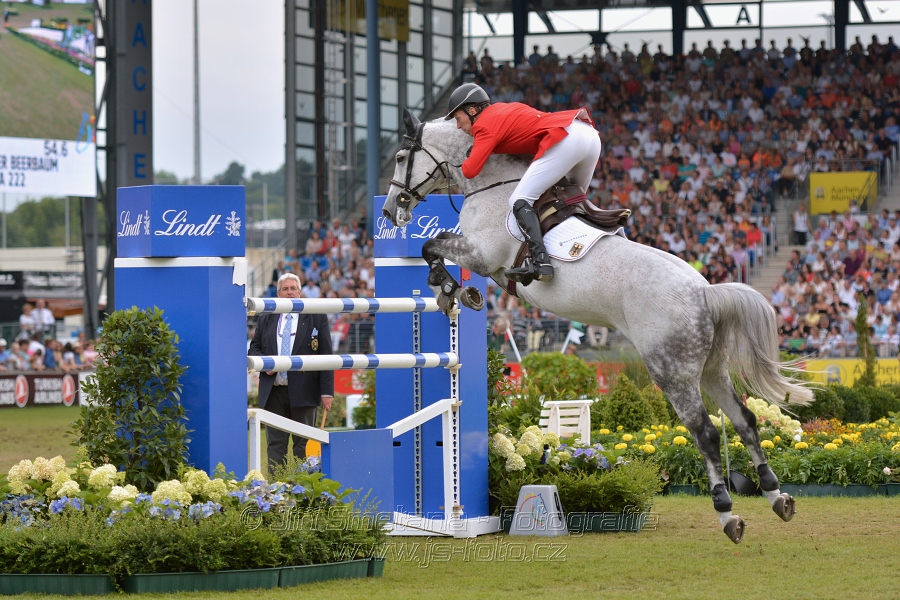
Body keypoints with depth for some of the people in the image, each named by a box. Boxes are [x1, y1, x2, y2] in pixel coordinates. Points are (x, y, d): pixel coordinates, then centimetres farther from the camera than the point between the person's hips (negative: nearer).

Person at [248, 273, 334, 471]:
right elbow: (253, 349, 18)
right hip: (274, 393, 3)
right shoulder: (266, 319, 13)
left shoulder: (316, 318, 5)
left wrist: (327, 391, -6)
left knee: (303, 444, 0)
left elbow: (326, 356, 1)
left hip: (303, 392, -3)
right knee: (275, 444, 2)